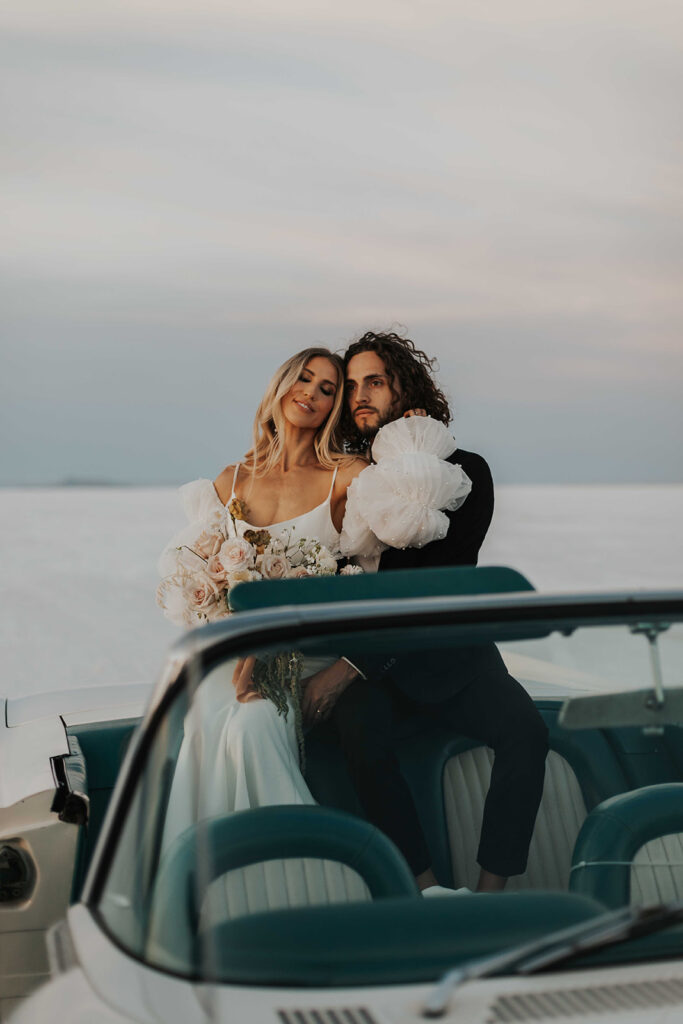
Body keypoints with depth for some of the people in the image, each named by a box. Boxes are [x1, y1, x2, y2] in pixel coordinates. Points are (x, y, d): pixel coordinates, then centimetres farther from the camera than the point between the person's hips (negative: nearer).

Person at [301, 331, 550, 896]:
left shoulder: (465, 472, -2)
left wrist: (351, 665, -20)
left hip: (448, 655, 0)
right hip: (362, 665, 0)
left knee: (525, 730, -26)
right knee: (363, 734, -32)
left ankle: (490, 896, -23)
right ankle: (429, 891, -27)